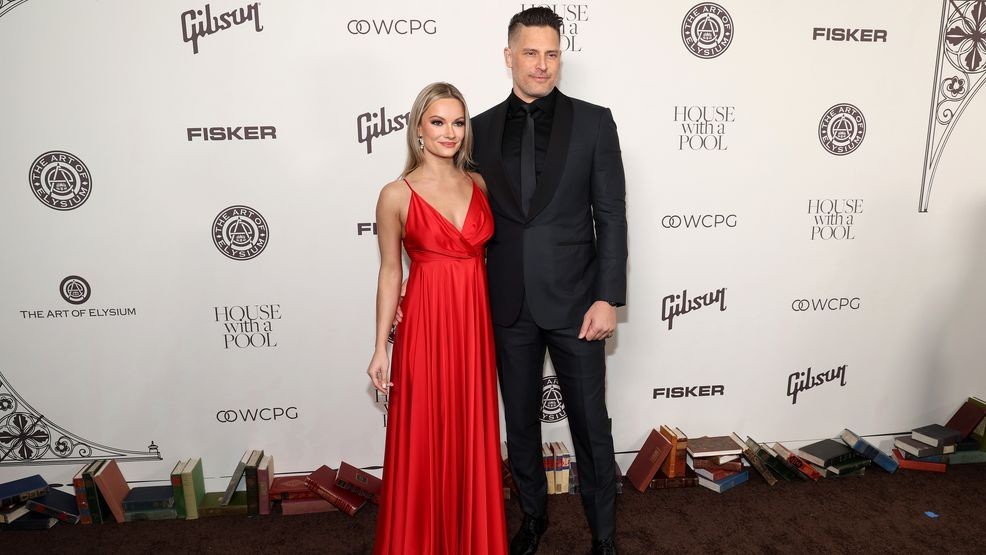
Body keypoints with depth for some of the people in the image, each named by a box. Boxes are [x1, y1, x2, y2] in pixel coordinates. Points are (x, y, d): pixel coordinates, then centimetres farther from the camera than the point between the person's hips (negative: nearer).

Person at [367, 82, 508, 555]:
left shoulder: (479, 184, 5)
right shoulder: (397, 195, -6)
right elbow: (390, 271, -1)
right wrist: (381, 347, -2)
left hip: (475, 324, 4)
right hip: (426, 325, -3)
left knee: (473, 439, 14)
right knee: (425, 442, 8)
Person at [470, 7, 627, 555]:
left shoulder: (593, 122, -2)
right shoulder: (481, 129, 4)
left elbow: (612, 217, -4)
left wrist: (608, 298, -10)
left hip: (573, 300, -2)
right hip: (508, 304, 2)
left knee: (591, 424, 8)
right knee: (520, 421, 16)